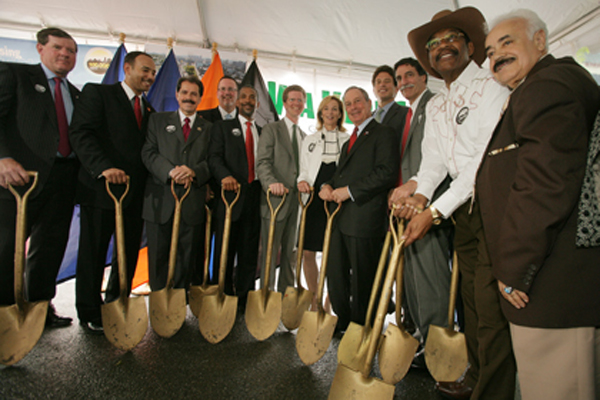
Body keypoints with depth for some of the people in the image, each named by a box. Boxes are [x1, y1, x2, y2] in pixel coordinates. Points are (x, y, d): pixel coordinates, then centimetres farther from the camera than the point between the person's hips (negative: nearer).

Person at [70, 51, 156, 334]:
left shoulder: (149, 109, 19)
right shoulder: (97, 93, 1)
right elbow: (81, 133, -12)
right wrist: (104, 168, -26)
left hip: (137, 191, 6)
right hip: (101, 188, -5)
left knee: (130, 252, 10)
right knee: (93, 252, 5)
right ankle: (89, 313, 20)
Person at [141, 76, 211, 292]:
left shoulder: (208, 128, 15)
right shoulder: (158, 120, 14)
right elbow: (148, 153, 1)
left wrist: (193, 171, -17)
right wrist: (171, 171, -16)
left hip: (193, 203, 1)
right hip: (161, 201, 0)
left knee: (187, 257, 6)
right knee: (158, 256, 6)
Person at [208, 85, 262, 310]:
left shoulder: (262, 132, 20)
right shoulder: (222, 127, 10)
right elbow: (214, 157, -5)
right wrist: (225, 176, -24)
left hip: (255, 197, 3)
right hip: (230, 193, -3)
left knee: (249, 251, 7)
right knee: (225, 250, 2)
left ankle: (244, 301, 18)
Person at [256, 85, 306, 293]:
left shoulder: (304, 136, 22)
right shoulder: (272, 129, 4)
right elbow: (262, 162, -8)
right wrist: (271, 182, -25)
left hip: (297, 199, 5)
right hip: (276, 198, -5)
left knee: (291, 253, 9)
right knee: (270, 251, -2)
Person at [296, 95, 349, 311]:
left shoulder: (348, 140, 11)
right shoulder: (309, 140, 17)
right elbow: (304, 170, 14)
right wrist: (302, 181, -7)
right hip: (314, 200, 2)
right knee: (308, 252, 1)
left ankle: (328, 304, 15)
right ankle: (314, 301, 20)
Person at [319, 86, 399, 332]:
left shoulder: (383, 134, -4)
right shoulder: (350, 141, 25)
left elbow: (387, 173, -17)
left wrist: (350, 191, -18)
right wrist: (328, 186, 4)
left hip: (365, 217, -9)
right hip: (341, 218, 9)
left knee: (362, 280, 3)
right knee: (336, 275, 15)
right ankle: (342, 324, 32)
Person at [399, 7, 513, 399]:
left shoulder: (491, 86, -9)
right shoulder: (435, 105, 15)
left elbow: (485, 160, -18)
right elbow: (434, 158, 8)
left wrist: (436, 210, -21)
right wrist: (421, 191, -13)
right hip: (464, 208, 7)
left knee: (491, 306, -6)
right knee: (472, 297, 16)